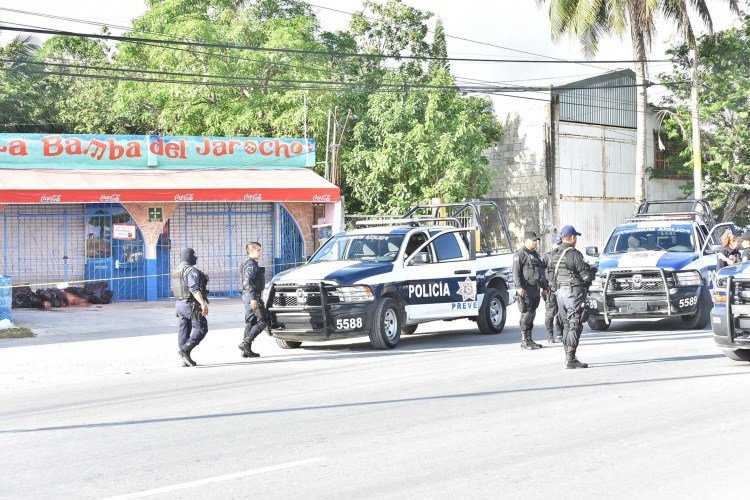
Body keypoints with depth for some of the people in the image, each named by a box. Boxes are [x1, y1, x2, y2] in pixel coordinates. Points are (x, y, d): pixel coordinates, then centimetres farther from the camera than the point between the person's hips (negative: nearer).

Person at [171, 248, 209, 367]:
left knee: (184, 331, 8)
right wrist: (203, 303, -31)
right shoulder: (191, 270, -15)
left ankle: (186, 359, 8)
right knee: (201, 329, -3)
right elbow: (194, 289, -26)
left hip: (179, 304, 9)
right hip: (192, 305, -9)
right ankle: (185, 350, -18)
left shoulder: (176, 271, 13)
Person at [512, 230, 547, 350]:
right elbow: (516, 272, -14)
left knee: (532, 314, 10)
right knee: (527, 314, -11)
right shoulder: (520, 255, -6)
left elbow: (541, 272, 29)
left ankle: (529, 339, 15)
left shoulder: (535, 255, 21)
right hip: (526, 290, -9)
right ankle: (524, 341, -9)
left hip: (535, 290, 9)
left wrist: (544, 287, 28)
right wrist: (519, 286, -24)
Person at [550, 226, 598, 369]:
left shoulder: (555, 255, 10)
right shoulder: (574, 254, -15)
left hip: (560, 292, 8)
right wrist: (593, 271, 8)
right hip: (574, 292, -8)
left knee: (567, 325, 16)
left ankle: (568, 357, 20)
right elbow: (586, 276, -16)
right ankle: (571, 360, -10)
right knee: (575, 326, -6)